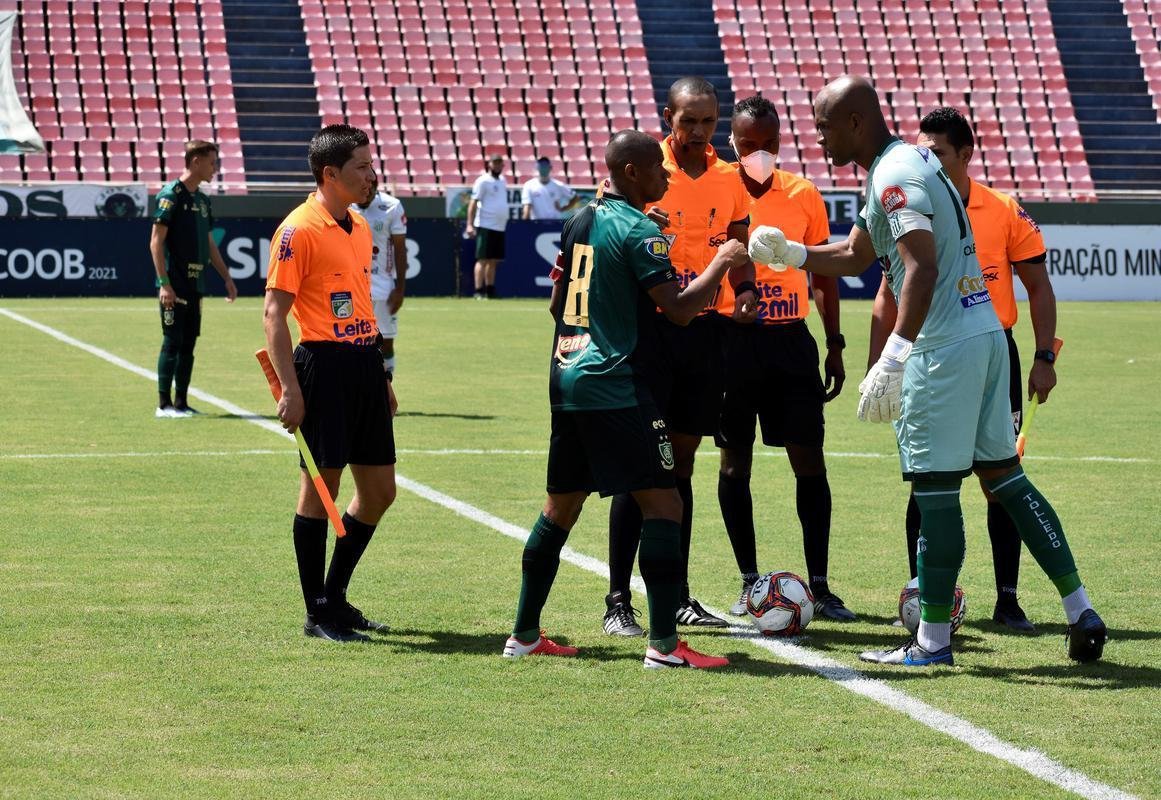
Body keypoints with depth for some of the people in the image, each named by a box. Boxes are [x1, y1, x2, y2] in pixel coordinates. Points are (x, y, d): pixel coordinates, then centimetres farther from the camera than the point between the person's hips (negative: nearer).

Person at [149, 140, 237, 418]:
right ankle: (164, 405, -2)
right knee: (172, 341, -6)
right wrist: (164, 284, -19)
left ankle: (181, 403, 14)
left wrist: (226, 277, 21)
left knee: (188, 343, 9)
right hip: (174, 285, -8)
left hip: (195, 284, 8)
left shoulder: (202, 199, 15)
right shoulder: (171, 194, -10)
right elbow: (156, 241, -14)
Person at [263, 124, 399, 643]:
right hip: (323, 365, -8)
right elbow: (274, 313, -12)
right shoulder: (299, 231, -11)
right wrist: (290, 390, -18)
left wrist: (382, 378, 22)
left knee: (379, 491, 10)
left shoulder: (360, 229, 15)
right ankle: (318, 614, 6)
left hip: (364, 362, 8)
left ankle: (335, 596, 24)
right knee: (320, 488, -2)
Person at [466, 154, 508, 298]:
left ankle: (490, 291, 15)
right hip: (486, 226, -7)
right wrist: (470, 225, -20)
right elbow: (473, 203, -12)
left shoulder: (502, 180, 17)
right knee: (483, 259, -9)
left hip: (500, 227, 8)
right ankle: (479, 292, -11)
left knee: (493, 260, 10)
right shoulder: (483, 181, -7)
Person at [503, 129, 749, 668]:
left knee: (561, 505, 16)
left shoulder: (579, 222, 13)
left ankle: (524, 634, 20)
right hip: (614, 386, -9)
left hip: (567, 377, 9)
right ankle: (663, 644, -11)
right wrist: (723, 262, -3)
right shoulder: (638, 230, -12)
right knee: (662, 502, -6)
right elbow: (679, 308, -16)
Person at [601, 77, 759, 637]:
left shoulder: (729, 179, 9)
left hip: (706, 331, 4)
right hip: (652, 328, -4)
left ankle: (678, 596, 17)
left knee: (682, 461, 11)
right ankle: (618, 601, -3)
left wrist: (747, 291, -3)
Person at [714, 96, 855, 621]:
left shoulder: (803, 195, 5)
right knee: (734, 460, 4)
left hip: (790, 340, 2)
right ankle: (749, 582, 13)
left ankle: (820, 586, 2)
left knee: (809, 460, -2)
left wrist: (835, 345, 10)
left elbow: (823, 272, 12)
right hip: (732, 339, -1)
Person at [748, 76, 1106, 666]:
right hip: (985, 333, 10)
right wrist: (790, 254, 21)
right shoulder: (911, 163, 18)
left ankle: (933, 640, 2)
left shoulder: (895, 175, -14)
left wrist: (895, 353, -28)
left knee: (935, 489, -4)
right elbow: (854, 256, 29)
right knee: (1002, 474, 13)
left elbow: (922, 267, -25)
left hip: (943, 347, -10)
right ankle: (1081, 612, 11)